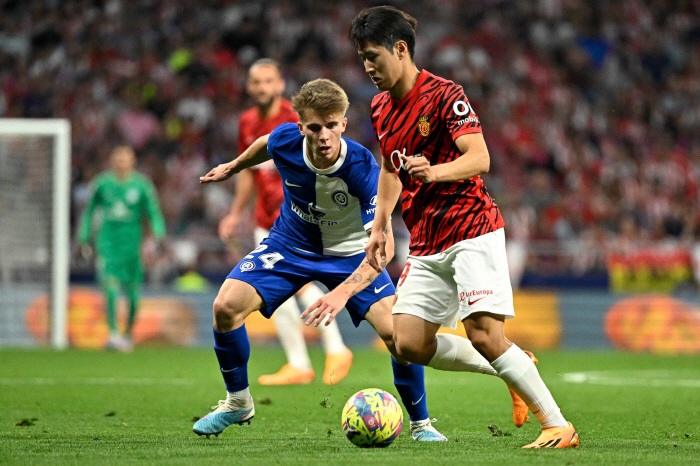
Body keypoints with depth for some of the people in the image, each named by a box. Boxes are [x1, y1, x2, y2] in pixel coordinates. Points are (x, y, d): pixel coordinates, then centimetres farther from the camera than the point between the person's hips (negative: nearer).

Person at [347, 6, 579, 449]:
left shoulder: (444, 95, -12)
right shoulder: (381, 108, 12)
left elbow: (480, 158, -23)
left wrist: (435, 171, -41)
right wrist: (380, 226, 21)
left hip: (471, 229, -8)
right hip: (425, 243, 8)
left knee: (483, 333, -20)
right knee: (410, 343, -5)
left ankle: (559, 426, -12)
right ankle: (512, 366, 15)